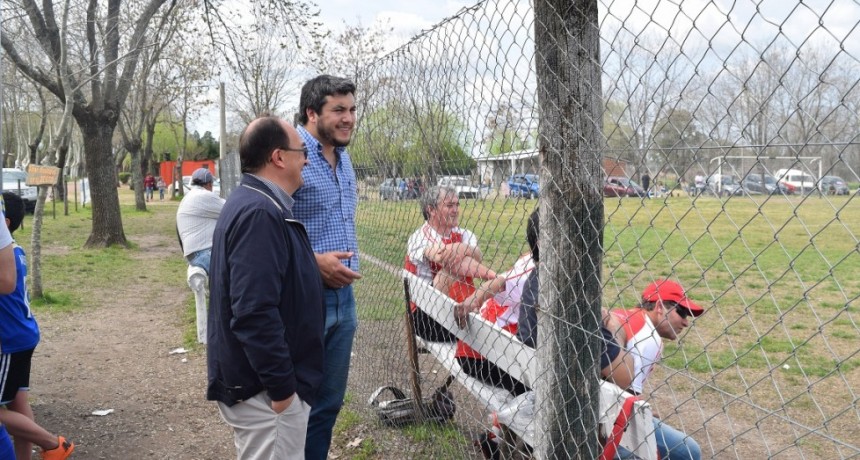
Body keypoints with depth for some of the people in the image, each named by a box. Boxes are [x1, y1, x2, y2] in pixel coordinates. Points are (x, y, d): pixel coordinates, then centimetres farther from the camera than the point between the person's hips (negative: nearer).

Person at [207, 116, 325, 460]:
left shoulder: (256, 203, 11)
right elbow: (254, 313, -29)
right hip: (264, 386, -11)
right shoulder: (259, 213, -24)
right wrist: (281, 387, -24)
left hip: (264, 378, 11)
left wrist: (316, 265, 16)